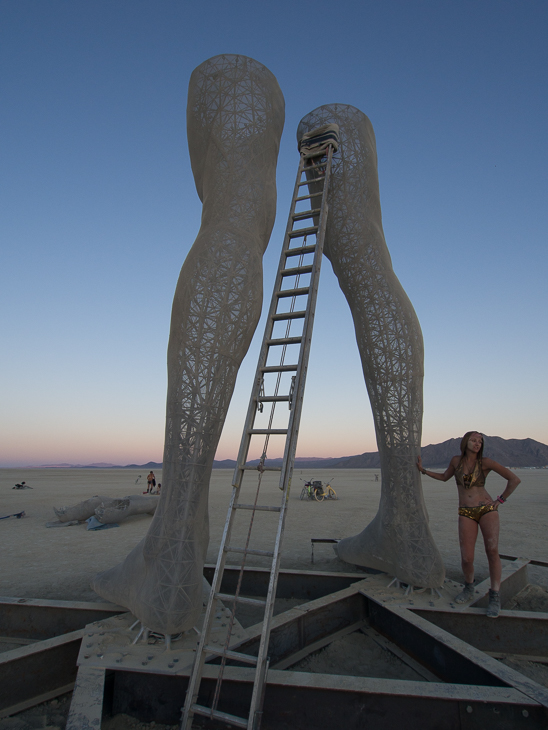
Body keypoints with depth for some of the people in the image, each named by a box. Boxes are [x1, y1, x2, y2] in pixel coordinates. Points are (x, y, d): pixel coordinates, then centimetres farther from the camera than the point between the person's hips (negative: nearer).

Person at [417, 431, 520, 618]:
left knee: (492, 550, -20)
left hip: (487, 509, -1)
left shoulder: (485, 462, -5)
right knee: (467, 558, -6)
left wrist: (501, 500, 1)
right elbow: (444, 477, 20)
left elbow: (514, 479, -2)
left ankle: (495, 597, -4)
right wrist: (423, 470, 17)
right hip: (466, 513, 2)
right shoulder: (456, 460, 3)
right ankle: (469, 590, 23)